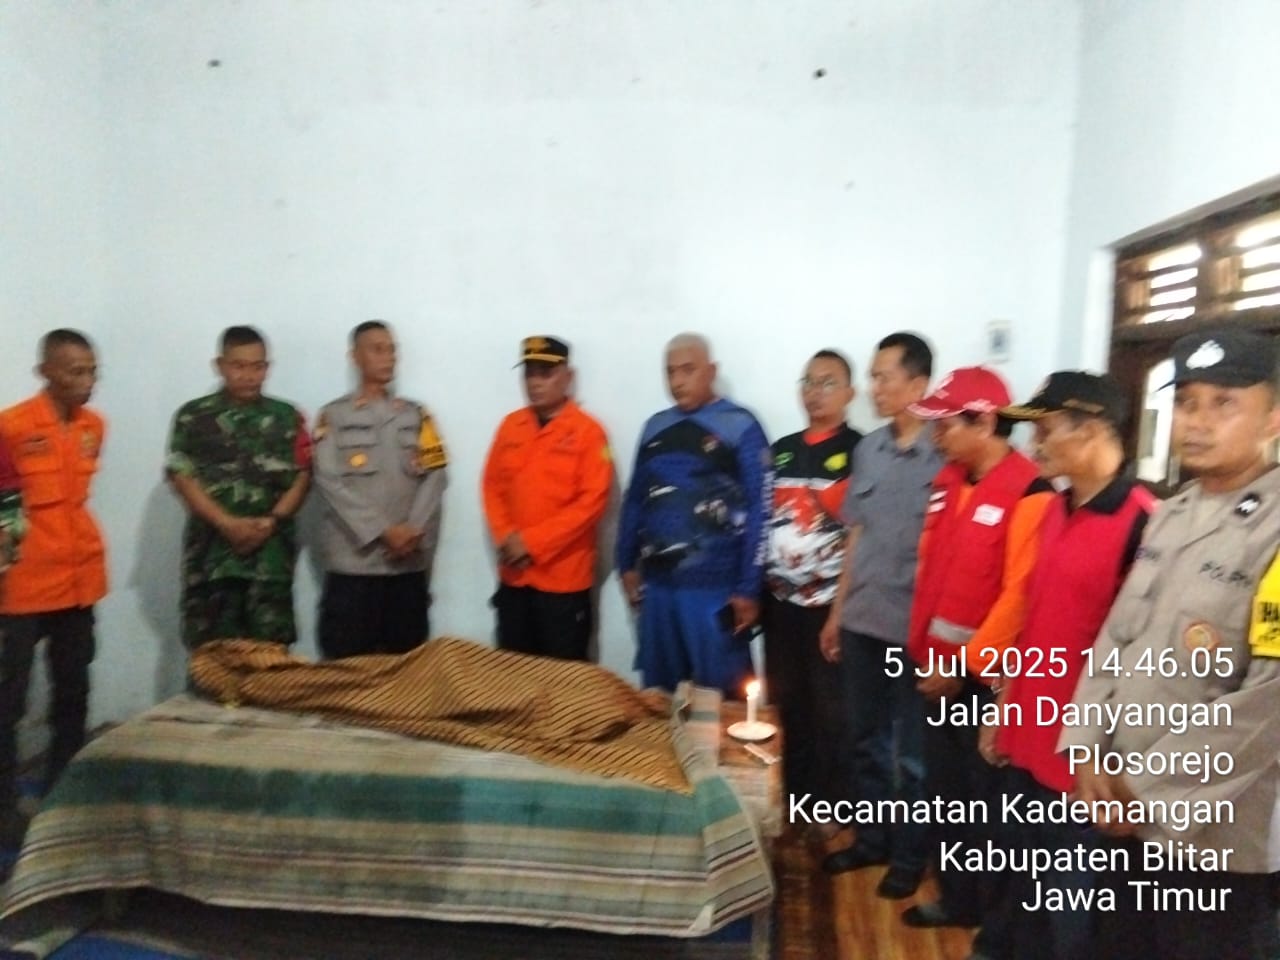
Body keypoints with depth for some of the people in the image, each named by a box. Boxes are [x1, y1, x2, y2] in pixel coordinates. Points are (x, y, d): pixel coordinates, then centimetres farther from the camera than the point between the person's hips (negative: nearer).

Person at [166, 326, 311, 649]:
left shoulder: (287, 417, 9)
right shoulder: (193, 416, 5)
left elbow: (302, 476, 4)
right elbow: (182, 477, -1)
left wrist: (271, 521, -11)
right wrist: (228, 524, -13)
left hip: (271, 550, 1)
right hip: (212, 550, 0)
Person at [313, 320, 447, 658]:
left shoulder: (417, 415, 13)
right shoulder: (334, 416, 4)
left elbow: (434, 477, 4)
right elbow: (331, 483, -6)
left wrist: (414, 531, -11)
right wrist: (383, 532, -14)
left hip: (409, 561, 3)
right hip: (353, 561, -2)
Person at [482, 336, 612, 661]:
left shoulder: (588, 431, -8)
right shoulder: (510, 425, 8)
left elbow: (592, 500, -14)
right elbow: (492, 486, 11)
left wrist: (532, 542, -15)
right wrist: (506, 538, -6)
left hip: (563, 578, -5)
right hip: (514, 575, 5)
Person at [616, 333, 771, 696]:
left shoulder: (740, 427, -5)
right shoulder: (655, 427, 11)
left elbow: (759, 511, -8)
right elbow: (635, 499, 17)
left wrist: (748, 588, -10)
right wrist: (627, 563, 13)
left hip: (714, 588, -5)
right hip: (657, 585, 5)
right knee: (659, 692, 16)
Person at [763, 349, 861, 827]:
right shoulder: (782, 450, 11)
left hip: (830, 604, -6)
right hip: (781, 601, 6)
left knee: (831, 710, 5)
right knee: (787, 707, 15)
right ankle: (794, 803, 31)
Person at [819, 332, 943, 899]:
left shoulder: (944, 456, -13)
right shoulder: (869, 449, 6)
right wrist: (838, 610, 12)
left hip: (914, 629, -6)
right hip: (861, 621, 6)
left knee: (912, 751, 11)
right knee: (864, 741, 18)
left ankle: (910, 854, 30)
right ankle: (872, 839, 36)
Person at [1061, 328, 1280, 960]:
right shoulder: (1168, 516, 8)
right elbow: (1114, 639, 8)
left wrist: (1148, 789, -15)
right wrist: (1088, 749, -3)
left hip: (1218, 838, -6)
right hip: (1132, 818, 7)